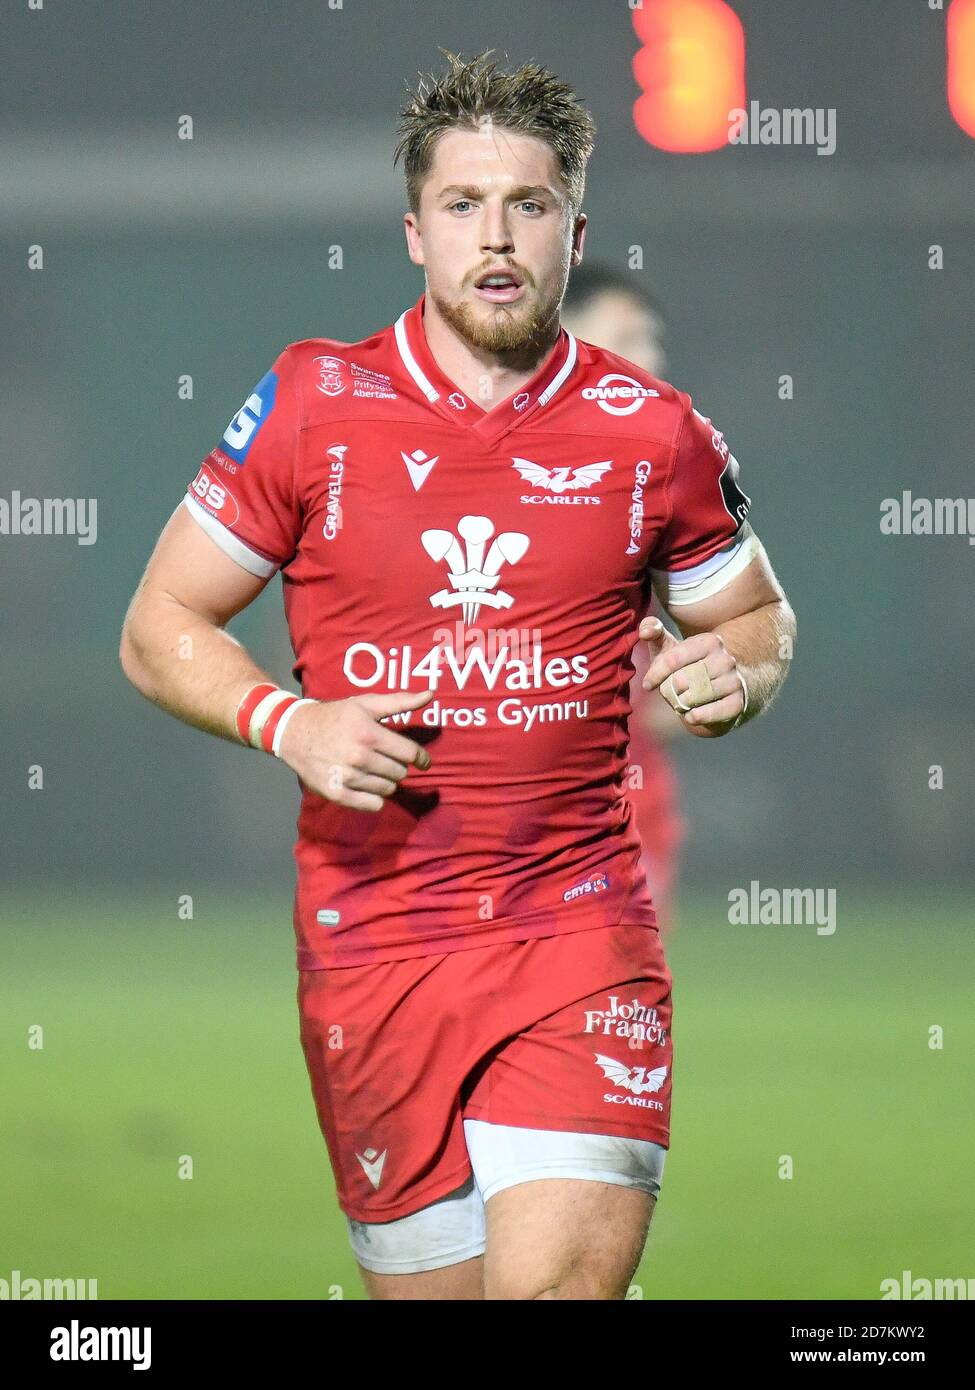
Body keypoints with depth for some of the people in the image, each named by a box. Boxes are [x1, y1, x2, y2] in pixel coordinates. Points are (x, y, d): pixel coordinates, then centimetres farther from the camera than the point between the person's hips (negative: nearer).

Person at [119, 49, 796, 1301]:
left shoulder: (652, 434, 3)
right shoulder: (312, 407, 1)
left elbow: (757, 612, 19)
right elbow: (160, 629, 7)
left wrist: (737, 673, -4)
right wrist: (289, 726, -11)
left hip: (580, 926, -1)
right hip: (371, 936, 1)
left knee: (560, 1277, -20)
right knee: (431, 1281, 6)